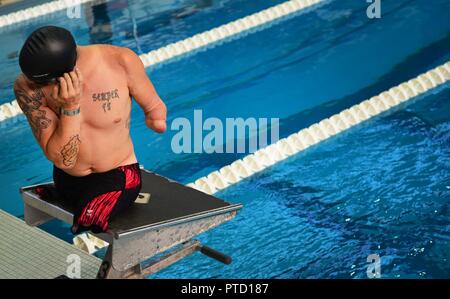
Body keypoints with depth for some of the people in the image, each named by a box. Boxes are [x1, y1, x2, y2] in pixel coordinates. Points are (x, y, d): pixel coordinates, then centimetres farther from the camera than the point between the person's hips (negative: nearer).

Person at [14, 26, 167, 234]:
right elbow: (63, 160, -20)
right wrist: (70, 107, -32)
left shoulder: (121, 62, -21)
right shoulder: (28, 88, -20)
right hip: (68, 180, 3)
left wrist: (156, 120, -23)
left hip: (117, 177, -3)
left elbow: (154, 107, -2)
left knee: (83, 225, -23)